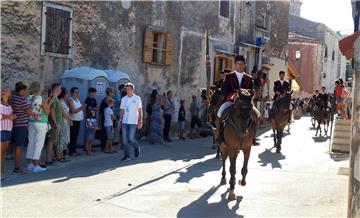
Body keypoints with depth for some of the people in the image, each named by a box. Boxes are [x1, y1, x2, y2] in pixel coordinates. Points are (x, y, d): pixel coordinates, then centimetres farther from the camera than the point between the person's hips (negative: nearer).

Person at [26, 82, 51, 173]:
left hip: (31, 122, 6)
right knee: (39, 144, -1)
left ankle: (29, 164, 16)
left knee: (31, 143, 11)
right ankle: (36, 166, -1)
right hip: (40, 123, -6)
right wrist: (48, 104, 6)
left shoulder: (29, 99, 2)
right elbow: (47, 112, -7)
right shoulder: (42, 100, -14)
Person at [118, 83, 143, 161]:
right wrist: (120, 121, 8)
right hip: (124, 122, 4)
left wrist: (140, 121, -5)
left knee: (131, 138, -8)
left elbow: (140, 111, 0)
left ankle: (137, 148, 22)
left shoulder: (137, 98, -1)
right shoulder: (123, 99, 8)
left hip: (133, 122, -4)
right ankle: (126, 155, 11)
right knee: (124, 139, 3)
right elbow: (122, 110, 12)